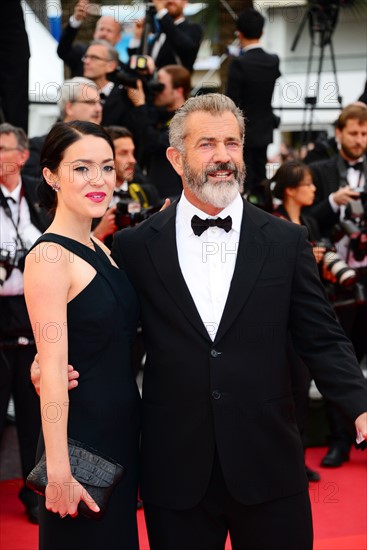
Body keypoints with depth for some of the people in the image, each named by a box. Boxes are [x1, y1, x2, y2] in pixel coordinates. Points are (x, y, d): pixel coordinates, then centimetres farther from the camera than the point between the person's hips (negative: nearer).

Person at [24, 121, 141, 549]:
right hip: (81, 430, -9)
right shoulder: (49, 256, -17)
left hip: (121, 428, 9)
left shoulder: (98, 250, 9)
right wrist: (59, 471, -22)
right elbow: (53, 369, -21)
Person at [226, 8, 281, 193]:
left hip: (242, 135, -6)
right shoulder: (273, 62, 1)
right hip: (264, 132, 6)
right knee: (260, 184, 14)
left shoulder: (239, 64, -17)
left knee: (244, 187, -1)